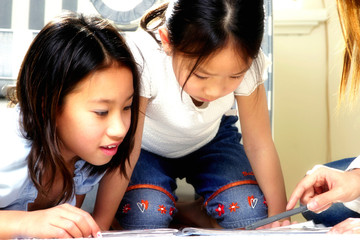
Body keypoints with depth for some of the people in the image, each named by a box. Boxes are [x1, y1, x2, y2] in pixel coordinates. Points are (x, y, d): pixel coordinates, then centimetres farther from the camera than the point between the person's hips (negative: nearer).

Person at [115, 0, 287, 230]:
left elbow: (259, 145, -18)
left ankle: (197, 212, 9)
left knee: (251, 212, -19)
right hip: (147, 147, -2)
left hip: (209, 141, 2)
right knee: (144, 217, -27)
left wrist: (278, 215, -18)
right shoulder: (143, 59, -39)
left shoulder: (242, 63, -29)